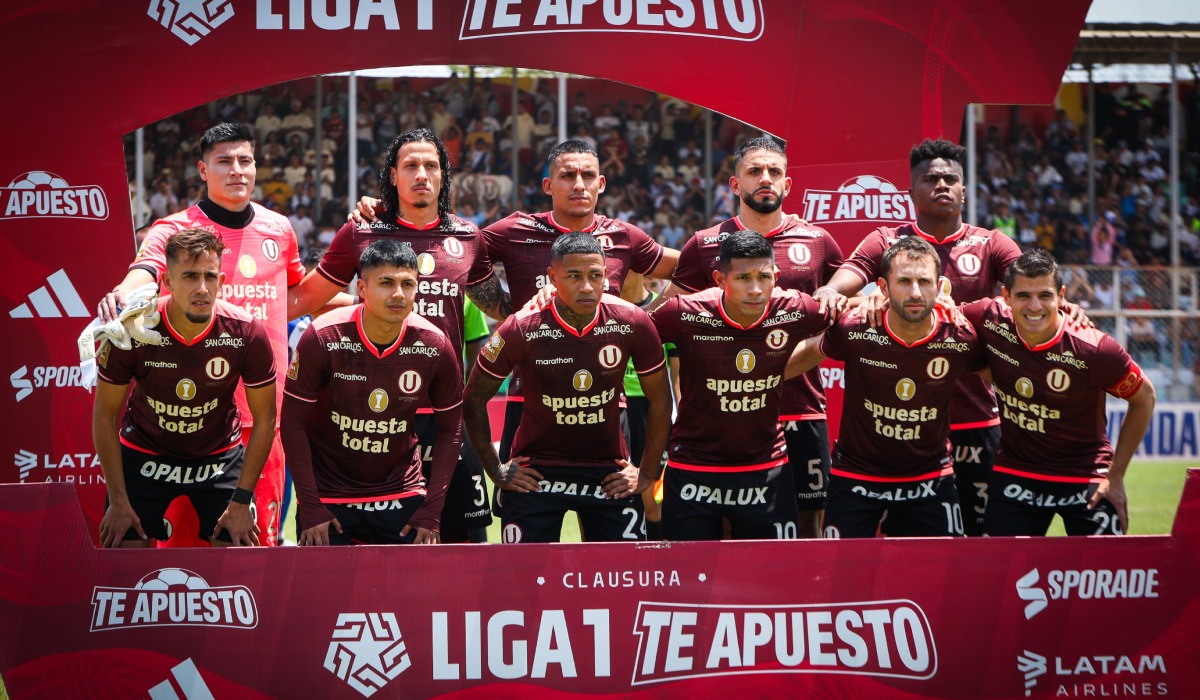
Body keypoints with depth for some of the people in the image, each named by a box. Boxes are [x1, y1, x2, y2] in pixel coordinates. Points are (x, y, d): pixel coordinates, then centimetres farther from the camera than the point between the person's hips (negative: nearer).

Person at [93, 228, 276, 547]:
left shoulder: (246, 332, -21)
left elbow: (264, 419, -9)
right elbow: (105, 414, -10)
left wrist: (241, 501, -12)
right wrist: (118, 501, -11)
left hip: (220, 457, 1)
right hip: (143, 455, -1)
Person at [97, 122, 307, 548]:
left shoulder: (279, 229, 13)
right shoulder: (175, 231, -3)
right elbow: (141, 275, -24)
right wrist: (122, 297, -45)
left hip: (264, 412, 4)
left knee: (262, 537, 4)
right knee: (187, 537, -5)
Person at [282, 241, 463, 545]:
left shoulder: (435, 346, -9)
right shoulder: (322, 338, -15)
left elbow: (450, 429, 2)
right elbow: (294, 422, -9)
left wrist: (431, 511, -5)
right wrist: (310, 508, -12)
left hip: (402, 494, 2)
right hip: (328, 498, -2)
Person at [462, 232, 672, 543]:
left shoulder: (632, 323, -10)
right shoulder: (522, 329, -15)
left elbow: (659, 400, 5)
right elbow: (474, 400, -1)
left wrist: (648, 472, 4)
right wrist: (496, 470, 0)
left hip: (610, 472, 2)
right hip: (536, 469, -1)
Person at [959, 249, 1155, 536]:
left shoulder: (1093, 349, -22)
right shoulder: (991, 320, -14)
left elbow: (1144, 398, -5)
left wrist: (1115, 476, -3)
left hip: (1086, 477, -2)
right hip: (1014, 475, 3)